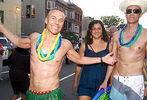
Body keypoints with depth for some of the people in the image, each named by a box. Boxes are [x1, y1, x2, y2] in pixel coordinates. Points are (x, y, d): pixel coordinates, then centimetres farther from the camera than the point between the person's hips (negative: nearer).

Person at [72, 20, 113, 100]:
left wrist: (105, 82, -4)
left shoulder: (109, 46, 0)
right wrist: (75, 81, 12)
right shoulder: (84, 45, 1)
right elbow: (79, 64, 7)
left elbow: (110, 65, 3)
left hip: (102, 81, 1)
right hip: (86, 81, 0)